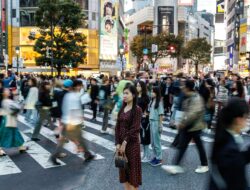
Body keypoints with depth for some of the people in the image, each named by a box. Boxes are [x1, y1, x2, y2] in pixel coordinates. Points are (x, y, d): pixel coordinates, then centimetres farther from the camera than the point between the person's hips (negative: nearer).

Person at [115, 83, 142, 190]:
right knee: (123, 167, 12)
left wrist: (125, 142, -15)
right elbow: (117, 127, 4)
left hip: (132, 143, -6)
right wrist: (118, 143, -4)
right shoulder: (122, 109, 7)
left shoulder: (137, 110, -11)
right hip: (121, 142, 6)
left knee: (132, 168, 3)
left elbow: (134, 129, -16)